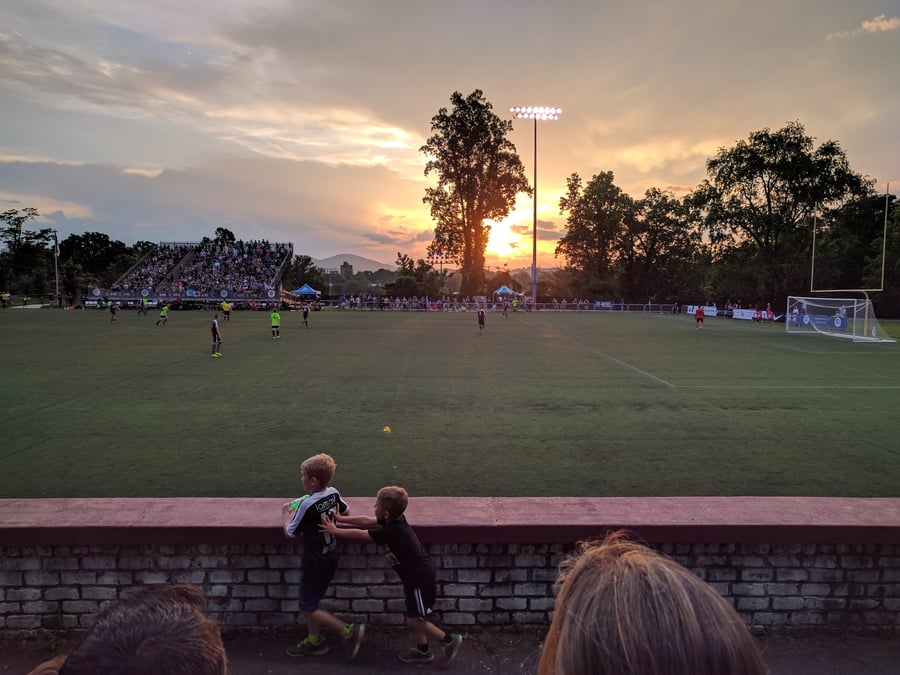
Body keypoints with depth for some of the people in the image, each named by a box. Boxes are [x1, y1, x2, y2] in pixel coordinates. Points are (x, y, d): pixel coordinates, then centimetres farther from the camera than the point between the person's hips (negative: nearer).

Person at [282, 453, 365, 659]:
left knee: (308, 607, 5)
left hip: (315, 564, -8)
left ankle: (349, 631, 2)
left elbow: (290, 533, -14)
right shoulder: (333, 494, -6)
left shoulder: (308, 505, -27)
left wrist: (286, 514, 4)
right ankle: (314, 640, 36)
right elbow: (346, 512, 15)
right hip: (330, 559, 8)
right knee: (311, 601, 22)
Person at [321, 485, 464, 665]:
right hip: (418, 575, 9)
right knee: (415, 617, 20)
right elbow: (366, 521, 8)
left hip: (420, 579, -9)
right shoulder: (395, 520, -2)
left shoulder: (390, 532, -27)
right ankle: (423, 651, 34)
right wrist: (341, 519, 11)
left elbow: (359, 534, -18)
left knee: (414, 620, 1)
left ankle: (450, 640, 13)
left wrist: (334, 531, -6)